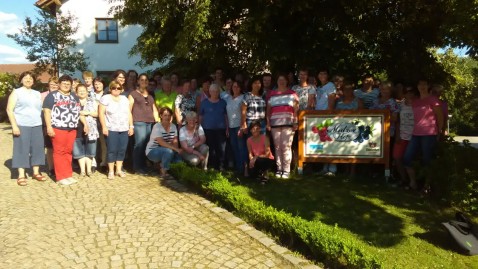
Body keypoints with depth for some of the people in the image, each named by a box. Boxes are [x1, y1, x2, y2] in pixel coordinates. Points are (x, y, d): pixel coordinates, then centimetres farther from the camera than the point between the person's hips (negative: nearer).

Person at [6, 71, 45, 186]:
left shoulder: (37, 94, 17)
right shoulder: (16, 92, 3)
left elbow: (42, 109, 20)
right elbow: (9, 110, -4)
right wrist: (14, 126, -13)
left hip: (37, 126, 4)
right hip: (21, 126, -4)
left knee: (37, 149, 5)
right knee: (21, 149, -3)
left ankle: (36, 172, 15)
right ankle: (21, 175, 2)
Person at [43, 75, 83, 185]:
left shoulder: (74, 96, 20)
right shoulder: (52, 95, 1)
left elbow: (79, 112, 24)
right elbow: (47, 111, -6)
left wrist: (85, 124, 15)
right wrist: (49, 127, -15)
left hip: (72, 129, 6)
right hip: (58, 128, -5)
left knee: (68, 152, 8)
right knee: (59, 152, -3)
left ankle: (68, 175, 15)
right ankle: (61, 177, 1)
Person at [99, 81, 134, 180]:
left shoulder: (125, 99, 14)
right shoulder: (106, 98, 0)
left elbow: (129, 113, 13)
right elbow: (101, 113, -5)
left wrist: (131, 126, 7)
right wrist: (104, 127, -13)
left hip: (124, 129, 4)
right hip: (111, 129, -4)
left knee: (122, 150, 6)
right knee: (112, 150, -3)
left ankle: (119, 170, 16)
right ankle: (111, 171, 6)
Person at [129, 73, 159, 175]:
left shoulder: (150, 95, 22)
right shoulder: (133, 94, 7)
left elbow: (154, 109, 24)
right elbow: (129, 109, 1)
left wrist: (158, 121, 13)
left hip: (150, 122, 5)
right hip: (139, 122, -4)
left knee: (147, 144, -1)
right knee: (140, 144, -11)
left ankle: (144, 166, 10)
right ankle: (138, 168, -2)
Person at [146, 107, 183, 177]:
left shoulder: (173, 126, 1)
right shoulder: (157, 127, -18)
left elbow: (175, 141, -6)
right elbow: (161, 142, -29)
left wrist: (177, 149, -27)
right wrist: (176, 149, -36)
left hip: (166, 151, 6)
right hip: (152, 151, -6)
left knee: (180, 156, -18)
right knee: (169, 151, -34)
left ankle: (162, 167, 7)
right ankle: (163, 172, -13)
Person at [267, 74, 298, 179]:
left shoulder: (292, 93, 9)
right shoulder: (272, 94, 16)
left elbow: (296, 109, 3)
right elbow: (268, 110, 14)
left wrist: (296, 122, -5)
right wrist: (268, 123, 5)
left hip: (288, 123, -2)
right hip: (275, 124, 3)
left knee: (286, 146, -8)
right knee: (277, 147, 3)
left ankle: (286, 170, -3)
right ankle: (279, 169, 10)